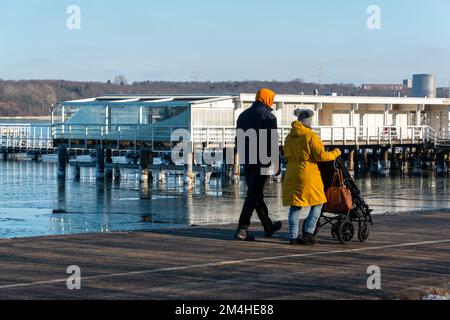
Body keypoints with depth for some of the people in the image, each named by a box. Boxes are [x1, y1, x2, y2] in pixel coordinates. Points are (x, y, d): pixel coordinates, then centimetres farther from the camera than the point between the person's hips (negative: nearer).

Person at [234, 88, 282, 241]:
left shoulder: (244, 115, 14)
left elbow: (238, 139, 18)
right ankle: (242, 229, -12)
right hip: (262, 160, -8)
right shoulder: (268, 116, -9)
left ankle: (268, 226, 29)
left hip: (247, 161, 8)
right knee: (254, 194, -6)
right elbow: (273, 142, -13)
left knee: (255, 193, 15)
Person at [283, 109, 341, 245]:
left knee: (295, 206, 9)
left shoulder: (289, 137, 10)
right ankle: (308, 233, 1)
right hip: (308, 174, -6)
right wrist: (336, 153, 4)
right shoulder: (311, 136, -10)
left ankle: (294, 236, 6)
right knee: (317, 204, 8)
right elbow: (321, 156, -11)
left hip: (291, 175, 6)